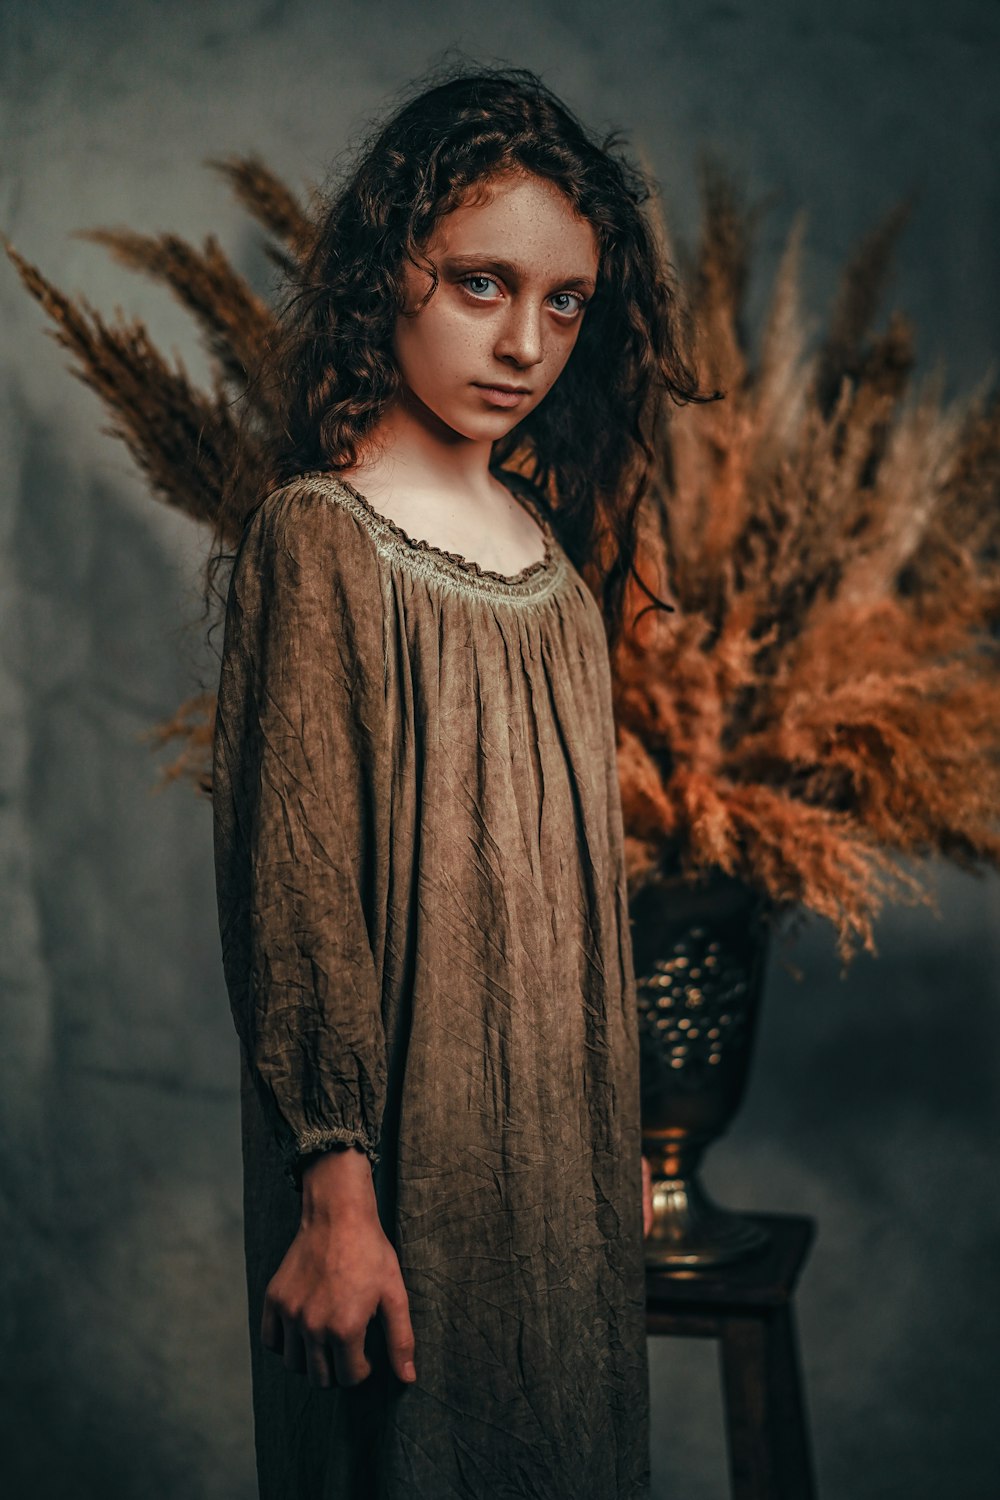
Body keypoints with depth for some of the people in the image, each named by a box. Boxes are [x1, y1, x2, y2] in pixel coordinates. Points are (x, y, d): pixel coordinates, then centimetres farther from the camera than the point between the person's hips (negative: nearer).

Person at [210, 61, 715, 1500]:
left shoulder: (555, 548, 6)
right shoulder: (318, 537, -14)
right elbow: (294, 889, -16)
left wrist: (622, 1145, 14)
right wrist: (337, 1192, -17)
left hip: (563, 1139, 7)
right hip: (408, 1158, -6)